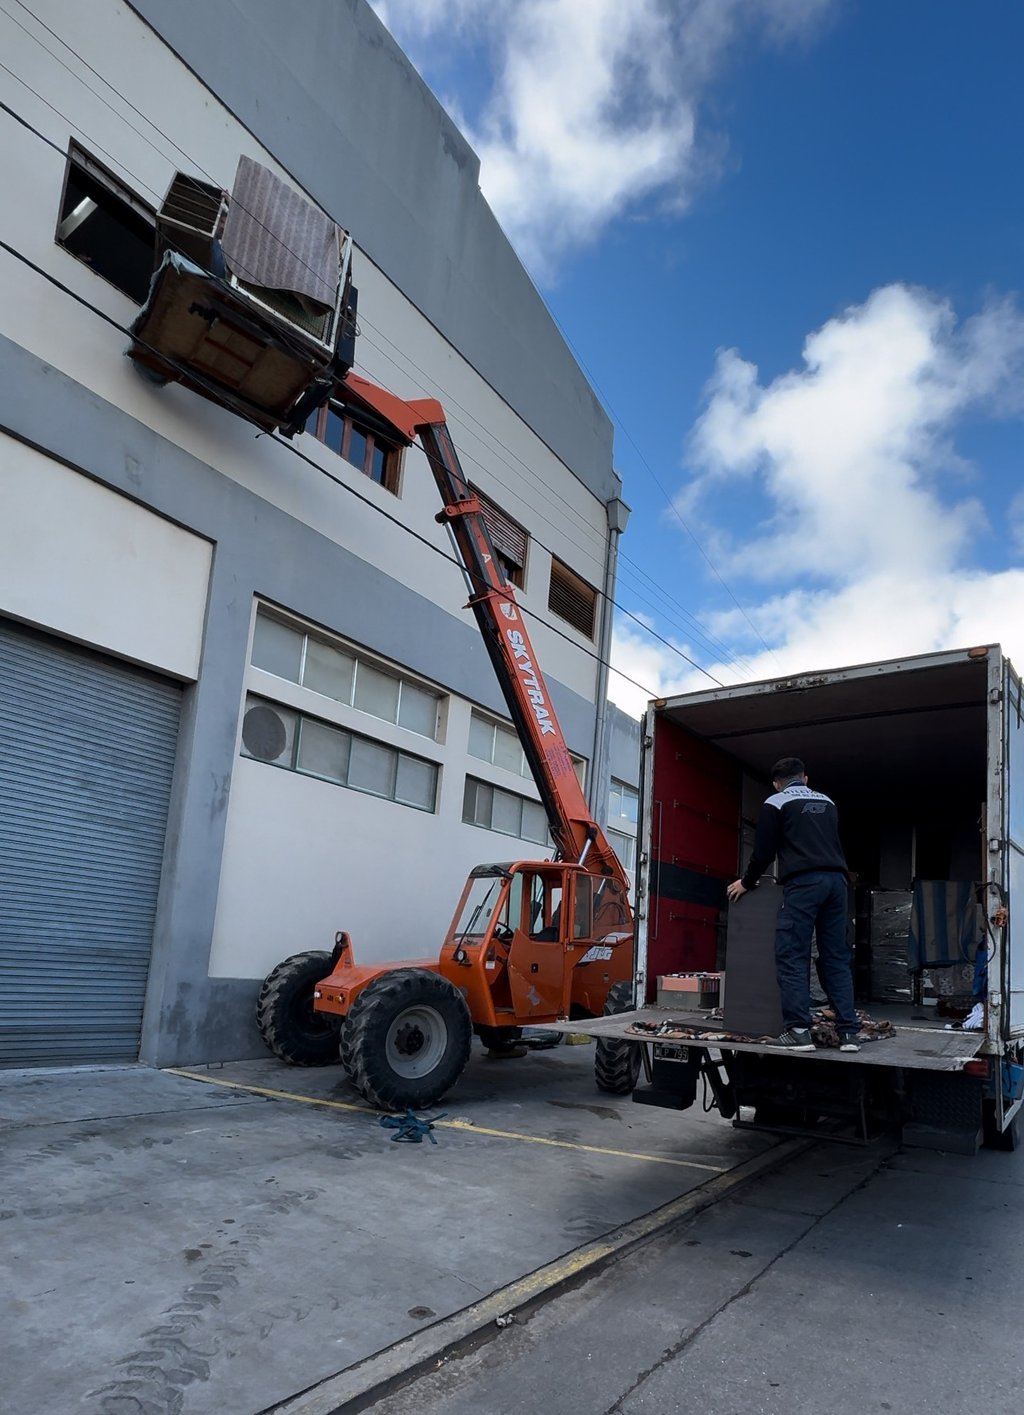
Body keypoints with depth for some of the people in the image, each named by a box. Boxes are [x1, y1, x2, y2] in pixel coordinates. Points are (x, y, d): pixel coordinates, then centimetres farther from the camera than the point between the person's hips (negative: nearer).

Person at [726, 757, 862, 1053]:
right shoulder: (827, 803, 24)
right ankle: (849, 1031, 4)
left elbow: (764, 851, 3)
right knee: (837, 957, 8)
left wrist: (746, 882, 18)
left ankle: (798, 1031, -9)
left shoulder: (775, 803, 7)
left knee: (792, 956, -4)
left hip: (802, 882, -5)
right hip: (835, 880, 6)